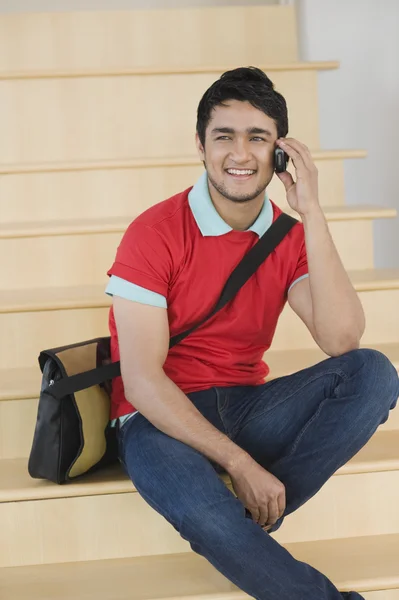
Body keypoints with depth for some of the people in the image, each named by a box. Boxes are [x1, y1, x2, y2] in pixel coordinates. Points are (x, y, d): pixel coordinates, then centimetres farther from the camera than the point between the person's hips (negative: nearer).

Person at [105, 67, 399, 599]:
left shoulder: (290, 236, 2)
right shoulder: (156, 233, -12)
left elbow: (342, 341, -14)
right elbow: (142, 381, -16)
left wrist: (311, 214, -17)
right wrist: (238, 463, -22)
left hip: (248, 406, 5)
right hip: (163, 417, -5)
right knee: (205, 512, -39)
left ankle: (243, 525, -24)